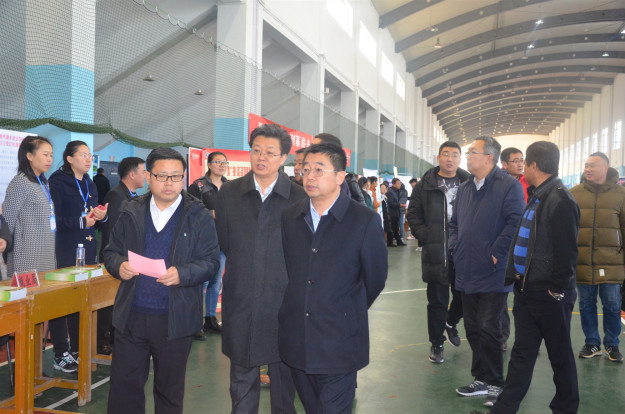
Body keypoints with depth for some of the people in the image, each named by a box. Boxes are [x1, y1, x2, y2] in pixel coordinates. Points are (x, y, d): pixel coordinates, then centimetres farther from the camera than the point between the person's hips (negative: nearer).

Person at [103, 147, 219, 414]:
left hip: (175, 320, -2)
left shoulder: (199, 217, -2)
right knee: (124, 385, 10)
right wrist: (119, 266, -12)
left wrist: (182, 274, -23)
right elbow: (111, 251, 11)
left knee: (170, 391, 13)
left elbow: (210, 261, -5)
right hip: (131, 315, 2)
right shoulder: (130, 212, 7)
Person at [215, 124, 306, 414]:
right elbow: (222, 243, 8)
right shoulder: (229, 193, 5)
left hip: (283, 301, -1)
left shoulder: (299, 198, -2)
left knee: (283, 377, 13)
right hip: (240, 301, 2)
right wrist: (240, 270, 2)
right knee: (241, 378, 13)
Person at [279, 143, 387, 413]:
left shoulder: (365, 221, -8)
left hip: (339, 343, -4)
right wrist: (299, 309, 12)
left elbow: (375, 278, 0)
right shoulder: (289, 216, 4)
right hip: (296, 339, 4)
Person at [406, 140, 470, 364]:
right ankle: (436, 344, 21)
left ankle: (451, 323, 41)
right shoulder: (425, 185, 2)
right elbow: (413, 214, 4)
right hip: (435, 253, -1)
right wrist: (424, 236, -7)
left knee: (463, 295, 10)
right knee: (437, 300, 6)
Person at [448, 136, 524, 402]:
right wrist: (455, 249, 7)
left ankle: (493, 384, 13)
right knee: (473, 329, 13)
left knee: (488, 330, -2)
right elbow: (454, 223, 21)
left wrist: (496, 253, -17)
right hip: (467, 273, 7)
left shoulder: (508, 186, -10)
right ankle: (482, 379, 25)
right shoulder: (464, 189, 13)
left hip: (493, 275, -7)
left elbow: (515, 223, -18)